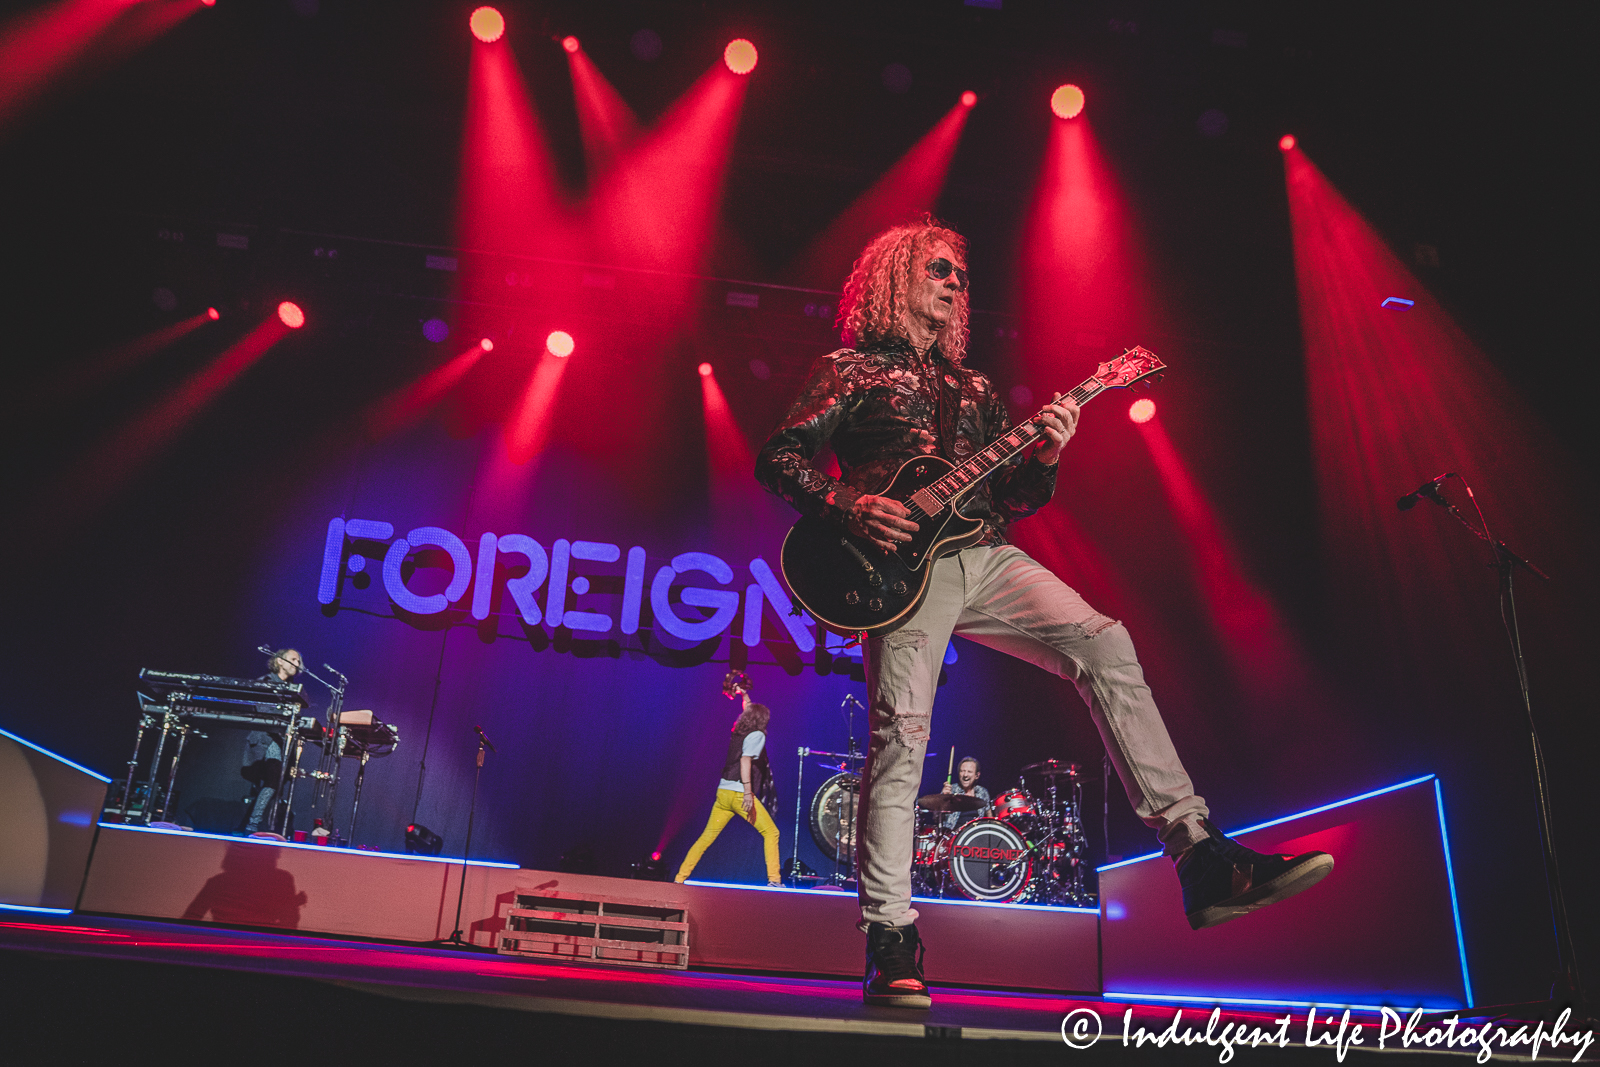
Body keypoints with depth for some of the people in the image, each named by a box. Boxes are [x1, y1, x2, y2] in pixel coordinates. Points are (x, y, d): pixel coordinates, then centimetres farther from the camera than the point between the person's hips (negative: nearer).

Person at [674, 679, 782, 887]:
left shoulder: (738, 731, 19)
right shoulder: (757, 735, -2)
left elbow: (748, 712, 43)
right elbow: (745, 760, -17)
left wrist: (744, 695, 39)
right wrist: (748, 791, -23)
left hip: (723, 792, 7)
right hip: (740, 793, -7)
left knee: (706, 837, 9)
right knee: (770, 832, 1)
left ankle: (680, 877, 6)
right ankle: (773, 878, -7)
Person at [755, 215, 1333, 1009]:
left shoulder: (974, 390, 28)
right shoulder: (852, 369, 11)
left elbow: (1011, 502, 22)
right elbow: (777, 457, 2)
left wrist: (1044, 458, 1)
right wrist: (847, 507, -14)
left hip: (984, 556, 5)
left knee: (1105, 648, -15)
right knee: (900, 734, -14)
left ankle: (1199, 858, -18)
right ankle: (890, 942, -6)